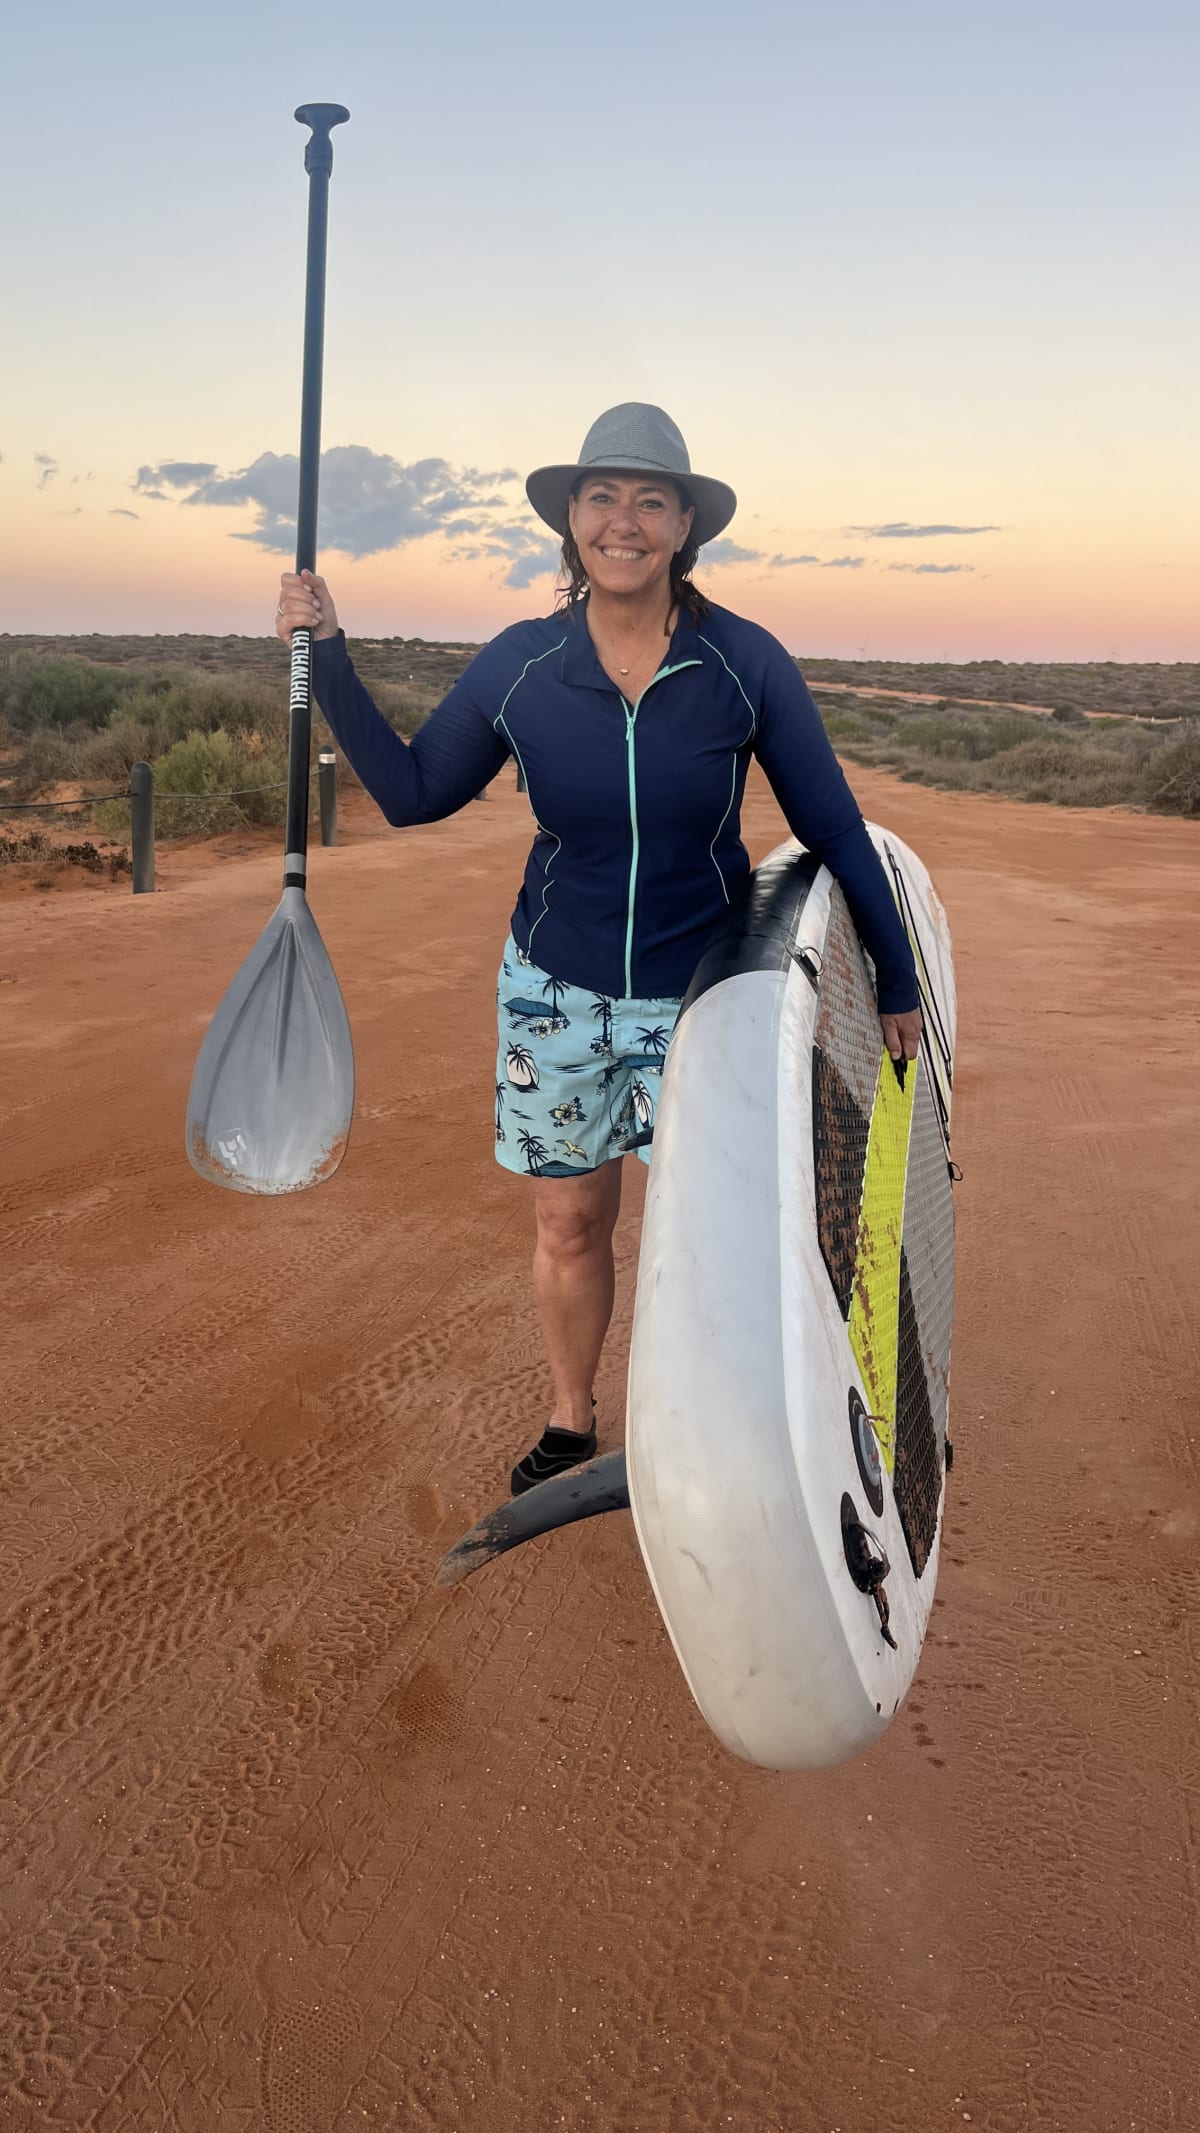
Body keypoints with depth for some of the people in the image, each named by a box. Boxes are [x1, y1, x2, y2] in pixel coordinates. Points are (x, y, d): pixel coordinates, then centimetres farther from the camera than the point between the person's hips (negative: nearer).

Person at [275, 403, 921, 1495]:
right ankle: (572, 1420, 36)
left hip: (698, 995, -1)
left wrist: (897, 980, 0)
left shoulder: (746, 663, -12)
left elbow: (834, 828, -4)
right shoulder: (519, 666, -7)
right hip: (555, 990, 2)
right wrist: (328, 661, -5)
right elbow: (412, 792, 4)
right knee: (569, 1224, 13)